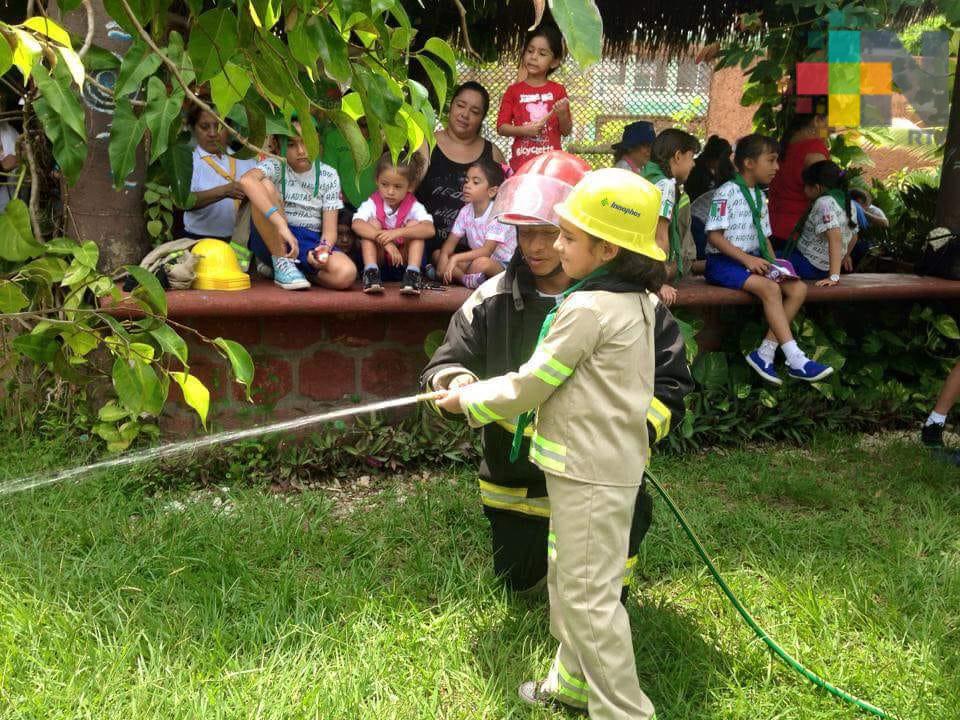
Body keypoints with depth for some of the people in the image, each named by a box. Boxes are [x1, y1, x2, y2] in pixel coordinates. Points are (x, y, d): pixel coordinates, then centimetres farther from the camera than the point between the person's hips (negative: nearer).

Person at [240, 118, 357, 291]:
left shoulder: (328, 176, 4)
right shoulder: (275, 166, -6)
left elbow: (329, 229, -1)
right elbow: (246, 180, -31)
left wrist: (325, 247, -26)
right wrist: (281, 225, -41)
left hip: (311, 243, 2)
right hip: (274, 241, -2)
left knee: (346, 274, -31)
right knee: (265, 185, -28)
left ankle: (294, 266, 1)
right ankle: (281, 263, -18)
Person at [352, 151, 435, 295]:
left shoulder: (414, 207, -9)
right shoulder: (372, 204, -8)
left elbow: (430, 229, -29)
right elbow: (357, 224, -29)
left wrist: (397, 232, -42)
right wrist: (385, 241, -42)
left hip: (403, 263, 0)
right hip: (378, 262, 0)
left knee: (413, 224, -20)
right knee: (373, 223, -19)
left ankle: (412, 274, -31)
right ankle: (371, 272, -29)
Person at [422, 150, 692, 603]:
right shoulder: (493, 300, -9)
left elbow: (670, 386, -11)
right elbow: (443, 368, -5)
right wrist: (458, 383, -30)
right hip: (515, 483, 4)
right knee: (521, 585, 22)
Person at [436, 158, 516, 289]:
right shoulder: (466, 211, 0)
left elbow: (486, 251, -27)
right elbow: (451, 242, 0)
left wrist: (456, 258, -35)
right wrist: (444, 258, -22)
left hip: (502, 265, -7)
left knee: (481, 263, -40)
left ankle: (458, 276, -11)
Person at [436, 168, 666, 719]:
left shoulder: (589, 308, -22)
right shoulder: (636, 299, 7)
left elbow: (531, 383, -15)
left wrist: (469, 400, -2)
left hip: (591, 473, -10)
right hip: (608, 461, 10)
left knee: (589, 594, -2)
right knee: (568, 576, 22)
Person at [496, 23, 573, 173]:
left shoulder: (558, 90, 7)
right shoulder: (514, 90, 5)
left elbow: (566, 131, 9)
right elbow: (501, 127, 3)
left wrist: (562, 114, -10)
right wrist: (523, 130, -13)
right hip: (521, 164, 0)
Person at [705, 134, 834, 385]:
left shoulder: (760, 197, 17)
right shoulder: (727, 192, -9)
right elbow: (714, 235, -15)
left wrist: (774, 263, 3)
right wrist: (746, 258, -22)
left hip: (753, 259, 9)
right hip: (723, 261, -8)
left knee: (798, 288, -11)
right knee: (771, 288, -30)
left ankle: (765, 352, -17)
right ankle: (796, 360, -28)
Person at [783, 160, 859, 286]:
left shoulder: (825, 203, -20)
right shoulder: (848, 202, 6)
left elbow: (835, 239, -30)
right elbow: (853, 237, 17)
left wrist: (834, 276, -35)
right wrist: (845, 256, 37)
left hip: (809, 266, -9)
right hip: (824, 268, 9)